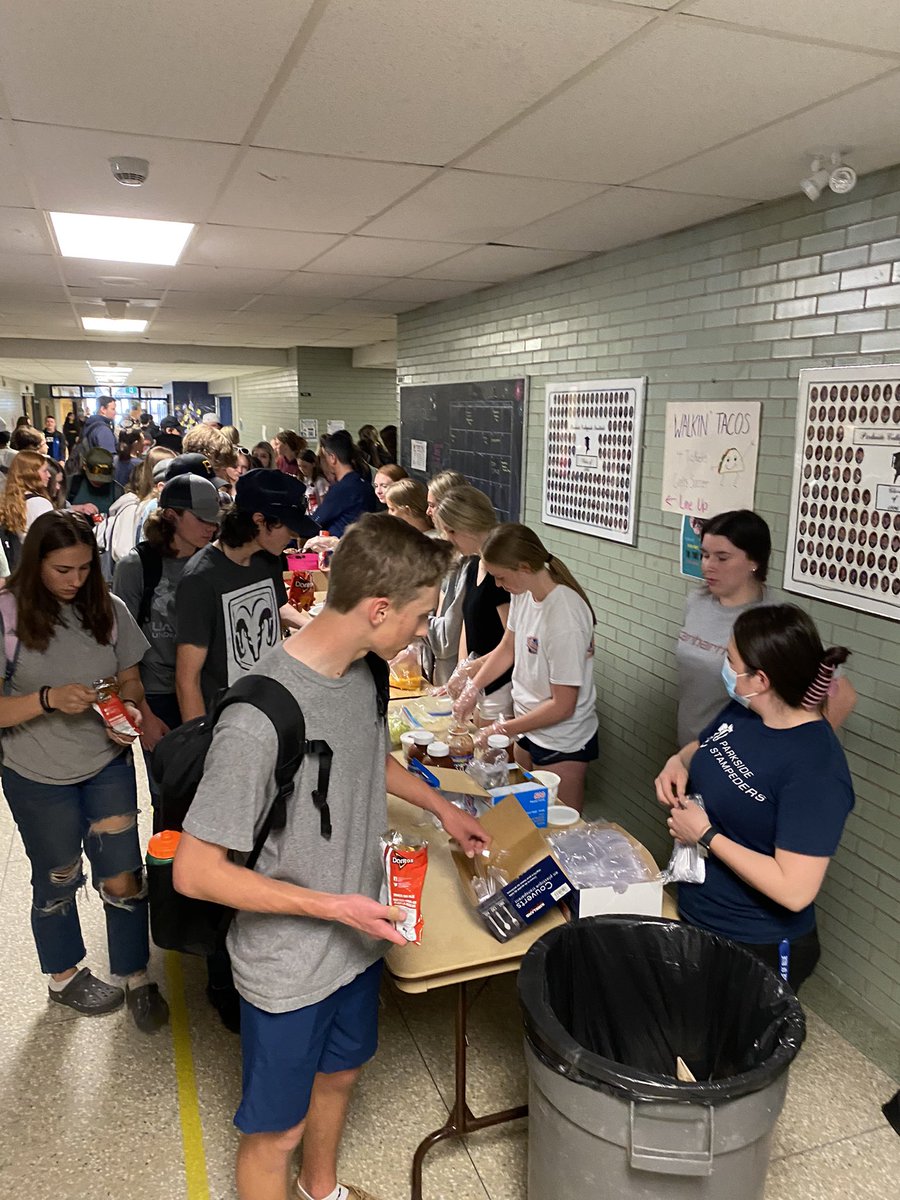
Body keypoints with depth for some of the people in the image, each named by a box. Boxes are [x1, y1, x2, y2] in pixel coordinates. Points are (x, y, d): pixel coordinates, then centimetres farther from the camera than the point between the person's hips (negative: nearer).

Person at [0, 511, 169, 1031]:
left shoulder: (108, 609, -6)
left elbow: (130, 679, 4)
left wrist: (130, 708, -17)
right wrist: (49, 699, -31)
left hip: (108, 767, 2)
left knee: (123, 879, 5)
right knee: (58, 881, 19)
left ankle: (137, 978, 29)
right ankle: (64, 975, 44)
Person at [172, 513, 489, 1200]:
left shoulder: (363, 670, -8)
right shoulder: (259, 718, -34)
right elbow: (195, 871, -26)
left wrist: (441, 807, 13)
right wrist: (332, 905, -27)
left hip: (359, 937, 8)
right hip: (289, 967, -8)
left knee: (339, 1073, 30)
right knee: (277, 1129, 16)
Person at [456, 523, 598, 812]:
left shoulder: (564, 619, -30)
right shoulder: (523, 593, -6)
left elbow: (562, 706, -24)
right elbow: (507, 648, 11)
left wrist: (501, 730, -16)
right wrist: (471, 690, 1)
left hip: (562, 742, -8)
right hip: (528, 728, 8)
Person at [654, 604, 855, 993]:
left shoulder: (815, 770, -29)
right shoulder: (741, 711, -6)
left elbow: (794, 890, -30)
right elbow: (699, 748, 14)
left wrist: (707, 836, -24)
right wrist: (677, 763, -7)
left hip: (757, 947, -7)